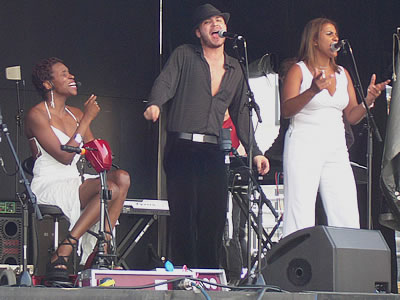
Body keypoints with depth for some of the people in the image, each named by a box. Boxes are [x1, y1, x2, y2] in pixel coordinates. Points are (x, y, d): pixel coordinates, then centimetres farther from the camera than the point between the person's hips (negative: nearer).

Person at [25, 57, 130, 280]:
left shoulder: (76, 114, 19)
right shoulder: (37, 115, -4)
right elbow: (64, 156, -14)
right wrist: (86, 120, -10)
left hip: (77, 184, 7)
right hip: (49, 186, -7)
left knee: (122, 178, -21)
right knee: (111, 189, -29)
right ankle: (60, 258, -30)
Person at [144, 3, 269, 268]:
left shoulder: (235, 70, 19)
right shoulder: (184, 56, 8)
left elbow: (241, 113, 22)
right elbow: (165, 83, -8)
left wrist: (255, 152, 15)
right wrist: (155, 105, -30)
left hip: (213, 151, 4)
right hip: (182, 147, -4)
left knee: (216, 214, -3)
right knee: (184, 214, -8)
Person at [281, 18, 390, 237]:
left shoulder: (343, 74, 17)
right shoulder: (299, 70, 1)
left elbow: (352, 117, 17)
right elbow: (286, 110, -12)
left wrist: (369, 100, -1)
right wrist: (313, 91, -26)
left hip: (336, 149, 5)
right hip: (304, 147, -5)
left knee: (347, 218, -3)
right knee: (300, 217, -11)